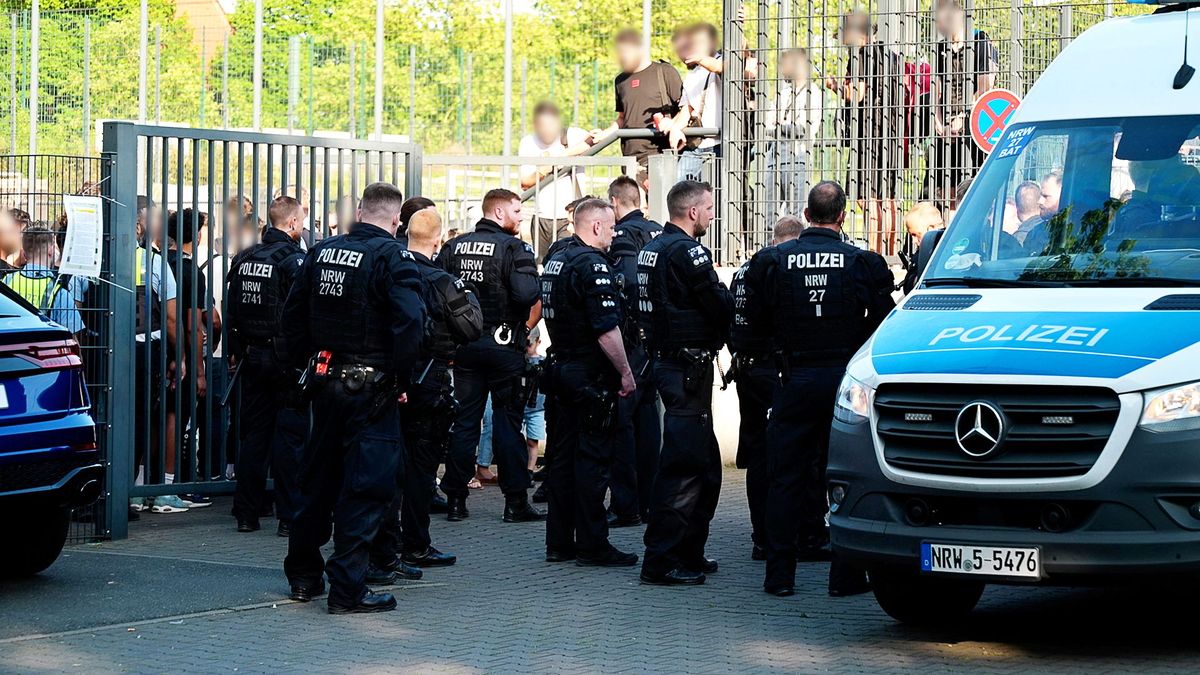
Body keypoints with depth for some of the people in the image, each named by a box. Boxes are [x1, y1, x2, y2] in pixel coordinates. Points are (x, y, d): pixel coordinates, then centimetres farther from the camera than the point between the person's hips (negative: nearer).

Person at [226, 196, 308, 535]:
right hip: (285, 360, -6)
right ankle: (289, 517, -4)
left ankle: (247, 513, 14)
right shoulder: (294, 259, -12)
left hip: (252, 357, 7)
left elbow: (231, 311, 15)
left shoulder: (243, 259, 10)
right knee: (290, 436, -3)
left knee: (252, 434, 11)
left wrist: (236, 352, 21)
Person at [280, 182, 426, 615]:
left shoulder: (322, 252, 7)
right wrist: (400, 377, -12)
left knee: (319, 479, 18)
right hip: (371, 386, -6)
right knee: (366, 486, -2)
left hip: (326, 381, 6)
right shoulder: (393, 258, -13)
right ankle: (348, 589, -3)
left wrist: (297, 363, 19)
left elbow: (294, 315, 12)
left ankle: (303, 575, 27)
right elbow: (409, 323, -23)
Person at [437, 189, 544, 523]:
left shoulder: (453, 247, 7)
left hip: (464, 345, 4)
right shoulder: (514, 248, -9)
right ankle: (515, 501, 3)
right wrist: (525, 330, -3)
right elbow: (530, 296, -21)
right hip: (503, 345, -4)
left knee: (463, 422, 9)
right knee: (508, 421, 2)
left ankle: (456, 500, 9)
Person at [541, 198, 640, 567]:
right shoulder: (593, 264, -16)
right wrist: (626, 372, -15)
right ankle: (592, 546, -4)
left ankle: (559, 542, 16)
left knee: (565, 455, 12)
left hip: (562, 368, 9)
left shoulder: (555, 260, 13)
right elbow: (607, 329, -21)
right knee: (593, 458, -6)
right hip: (592, 376, -9)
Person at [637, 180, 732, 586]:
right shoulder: (686, 251, -15)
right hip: (689, 366, -10)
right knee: (683, 465, -9)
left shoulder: (652, 249, 16)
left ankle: (689, 553, 22)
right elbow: (720, 305, -16)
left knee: (703, 463, 17)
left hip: (666, 361, 10)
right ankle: (661, 561, -10)